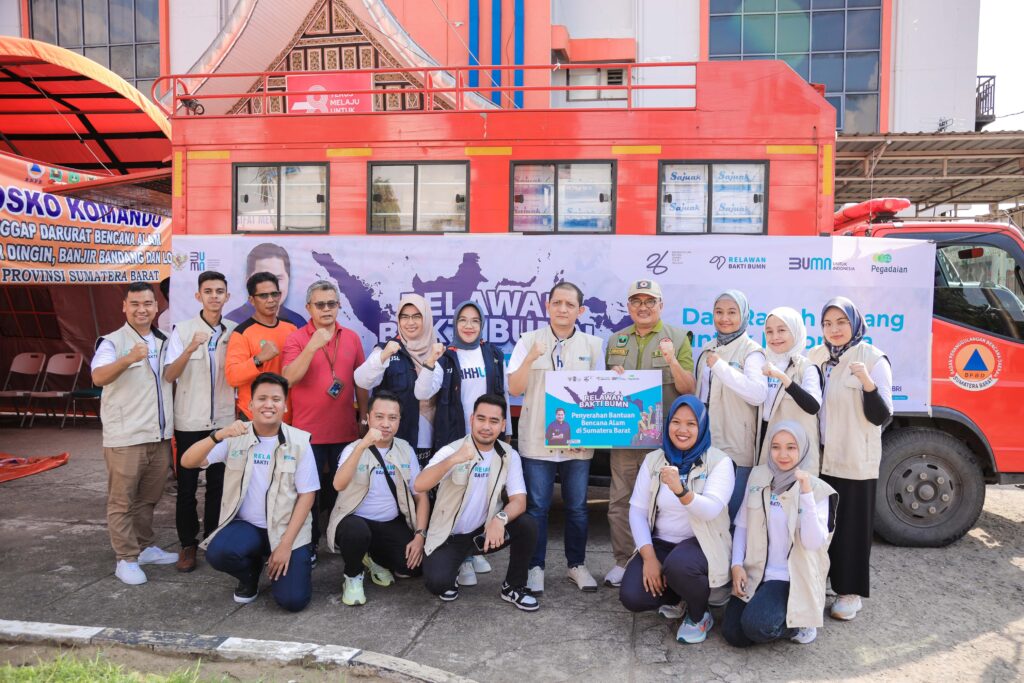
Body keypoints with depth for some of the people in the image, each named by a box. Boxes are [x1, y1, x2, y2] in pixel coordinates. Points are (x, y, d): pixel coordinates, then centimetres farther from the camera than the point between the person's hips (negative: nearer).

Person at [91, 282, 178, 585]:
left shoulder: (163, 342, 12)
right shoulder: (113, 341, -7)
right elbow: (98, 377, -25)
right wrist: (128, 360, -41)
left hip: (159, 436, 6)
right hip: (125, 438, -6)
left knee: (148, 498, 16)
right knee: (122, 501, 2)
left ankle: (146, 547, 28)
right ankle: (126, 559, 9)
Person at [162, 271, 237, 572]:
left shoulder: (235, 332, 2)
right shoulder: (182, 330, -5)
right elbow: (168, 376, -11)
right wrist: (190, 349, -26)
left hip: (224, 420, 2)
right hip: (190, 421, -2)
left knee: (218, 484, 10)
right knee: (187, 486, 6)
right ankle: (188, 544, 18)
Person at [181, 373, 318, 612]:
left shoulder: (299, 441, -7)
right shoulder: (235, 438, -4)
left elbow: (306, 495, -7)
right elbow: (187, 462, -13)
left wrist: (286, 543, -14)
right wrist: (218, 435, -31)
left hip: (287, 529, -2)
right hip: (246, 525, 2)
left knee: (293, 600, -17)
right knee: (217, 553, -30)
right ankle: (250, 575, 7)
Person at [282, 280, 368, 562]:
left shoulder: (352, 338, 5)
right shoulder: (296, 339, -5)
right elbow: (289, 379, -19)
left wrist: (364, 417, 11)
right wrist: (312, 346, -28)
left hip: (345, 430, 3)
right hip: (308, 431, -3)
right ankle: (309, 545, 22)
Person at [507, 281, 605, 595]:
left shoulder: (592, 345, 4)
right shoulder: (529, 341, -1)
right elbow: (515, 389, -5)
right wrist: (530, 358, -19)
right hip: (537, 440, -1)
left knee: (577, 507, 11)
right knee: (537, 507, 5)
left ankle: (577, 565, 27)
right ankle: (535, 567, 19)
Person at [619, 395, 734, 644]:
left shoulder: (719, 462, -8)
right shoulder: (653, 460, 2)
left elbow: (711, 510, -23)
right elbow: (637, 510, -1)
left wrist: (680, 490, -44)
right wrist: (649, 556, -14)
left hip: (703, 544, -3)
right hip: (661, 543, 4)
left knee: (678, 564, -37)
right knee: (631, 597, -19)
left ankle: (699, 616, -2)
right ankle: (677, 597, 16)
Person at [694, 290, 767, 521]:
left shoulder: (751, 352, -7)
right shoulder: (709, 351, 14)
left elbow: (759, 394, -23)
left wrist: (721, 367, -24)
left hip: (735, 449, -6)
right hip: (705, 444, 6)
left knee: (732, 513, 0)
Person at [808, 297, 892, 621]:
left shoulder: (873, 359, -8)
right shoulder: (815, 356, 6)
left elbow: (881, 416, -13)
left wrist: (868, 383, -29)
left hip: (855, 463, -4)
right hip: (818, 458, 4)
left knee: (852, 527, 4)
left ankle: (850, 592, 19)